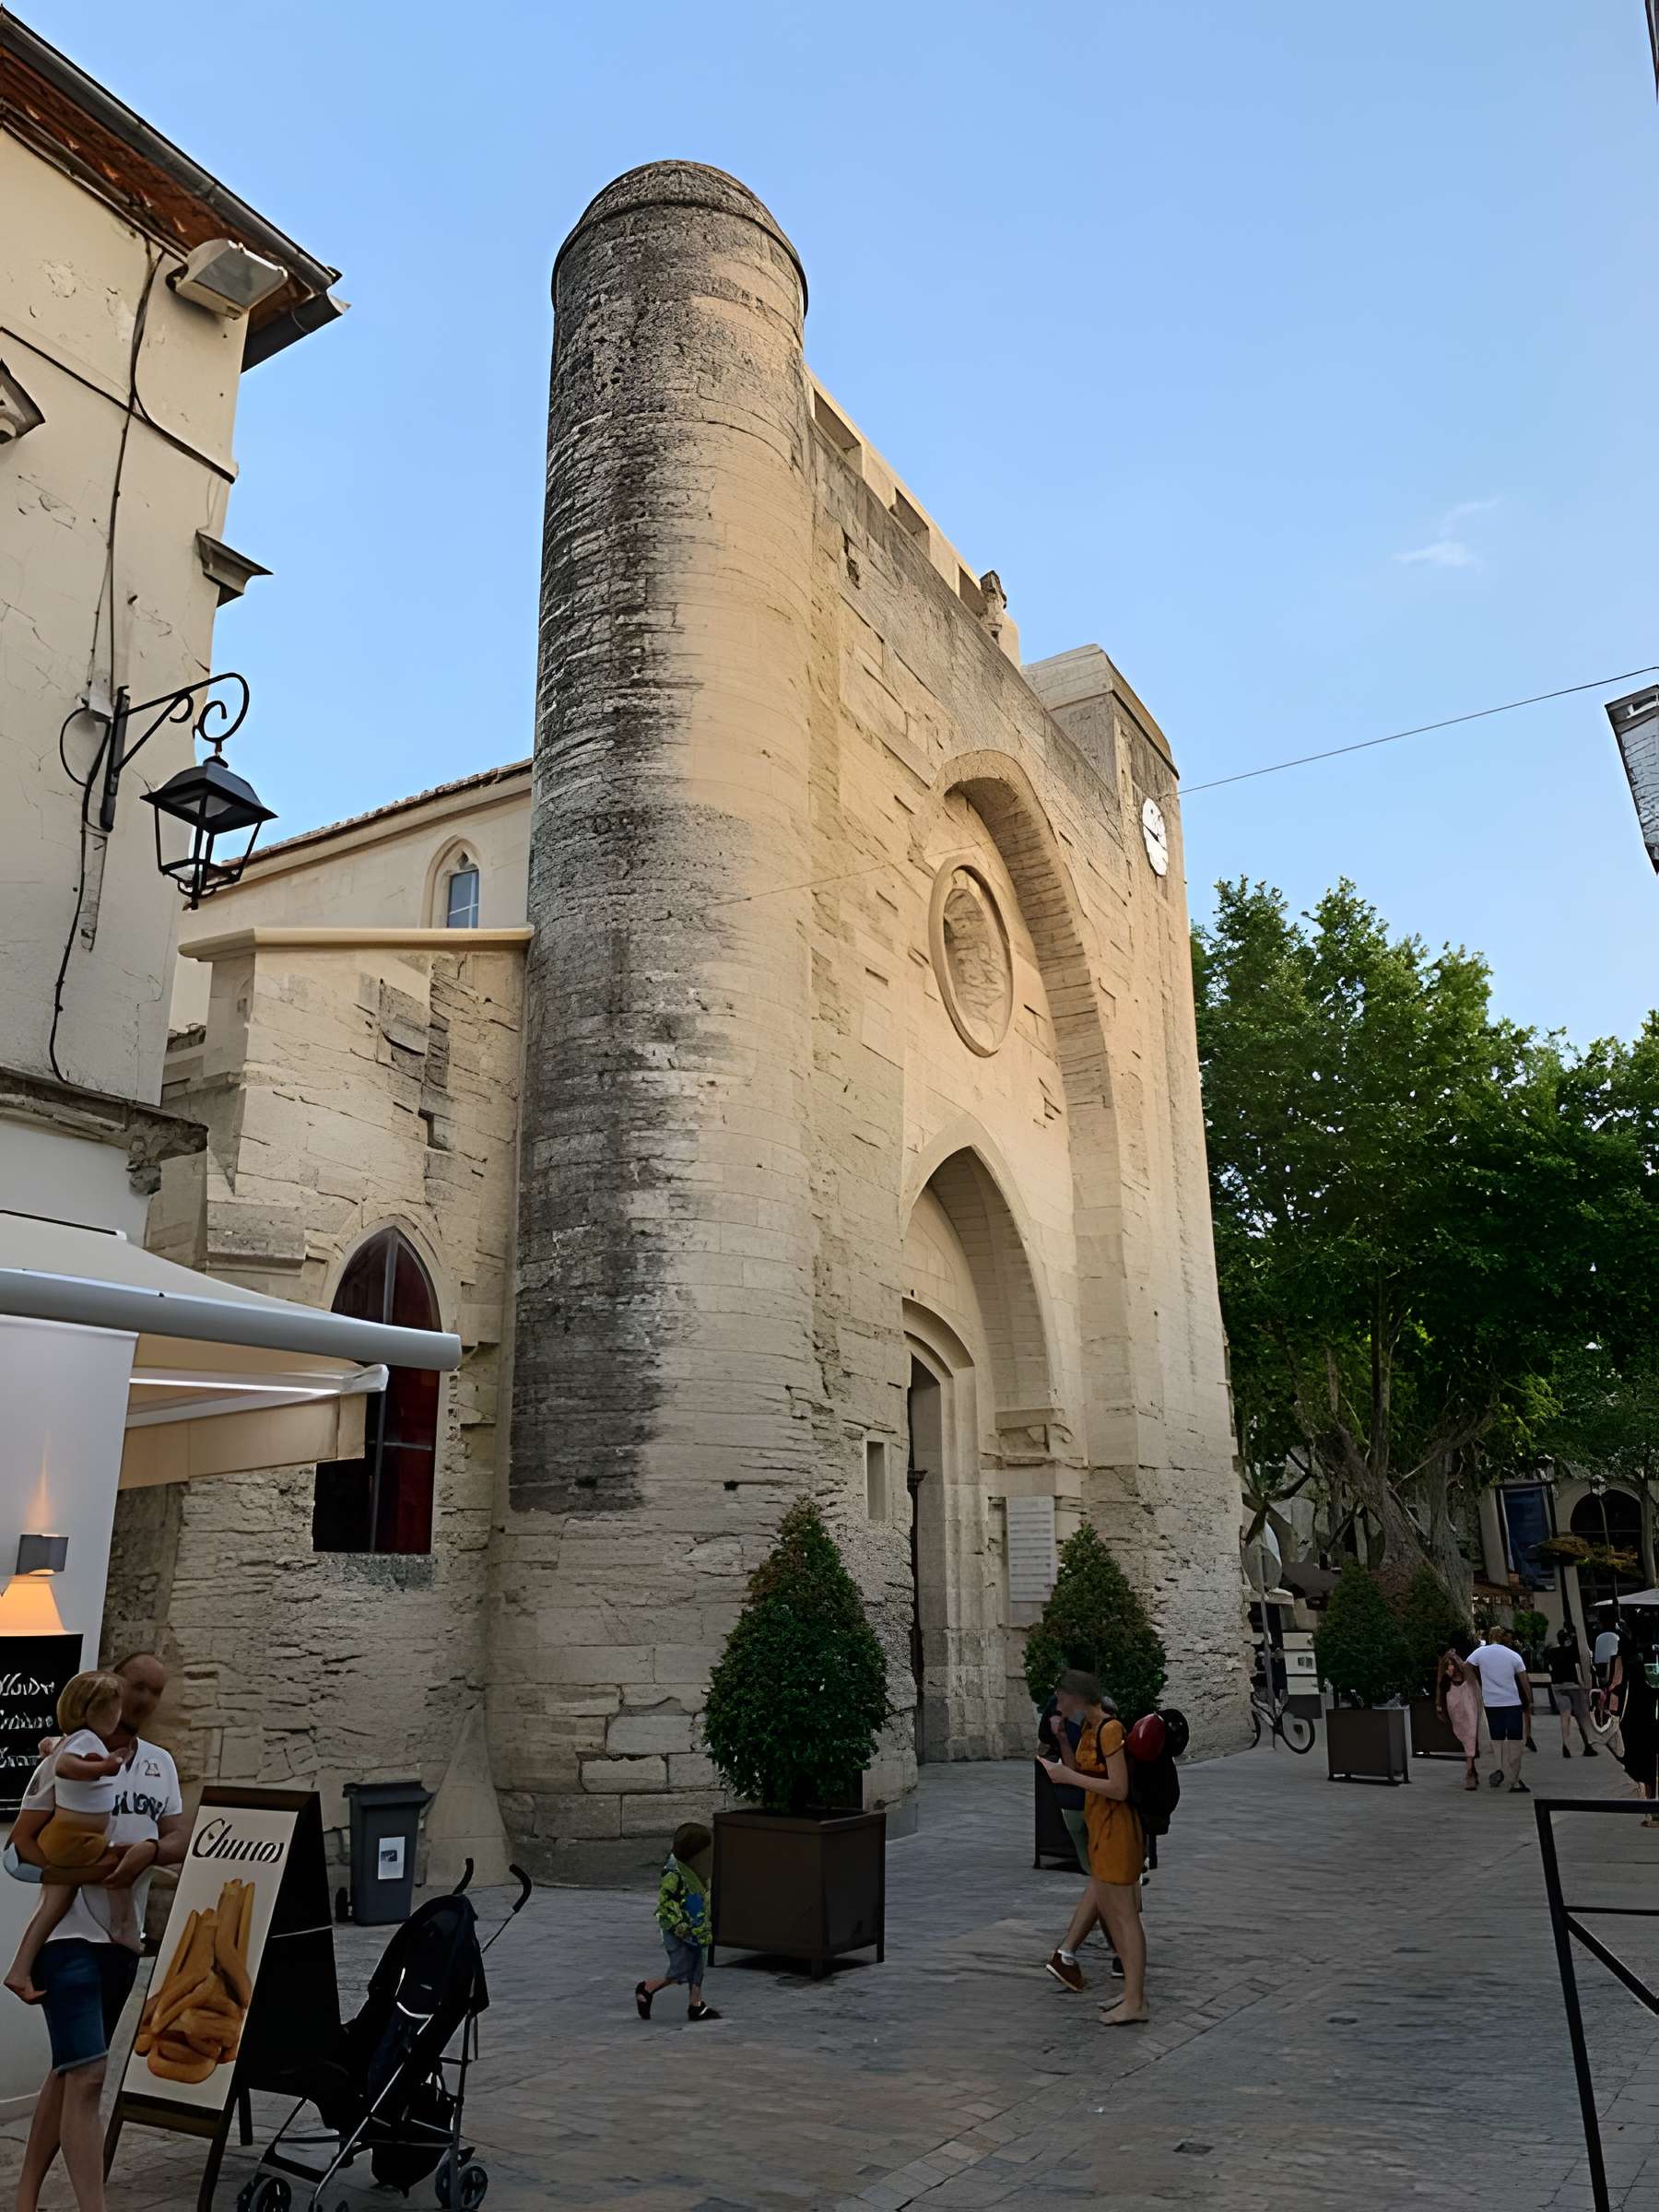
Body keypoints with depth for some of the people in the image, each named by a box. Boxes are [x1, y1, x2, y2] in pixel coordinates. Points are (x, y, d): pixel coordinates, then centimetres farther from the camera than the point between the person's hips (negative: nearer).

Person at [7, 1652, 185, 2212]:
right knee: (87, 2075, -12)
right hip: (69, 1933, -6)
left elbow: (180, 1841, 5)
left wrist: (148, 1850, -17)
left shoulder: (161, 1763, 9)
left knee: (68, 2071, 16)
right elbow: (21, 1846, -9)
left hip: (124, 1936, 6)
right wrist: (85, 1872, -23)